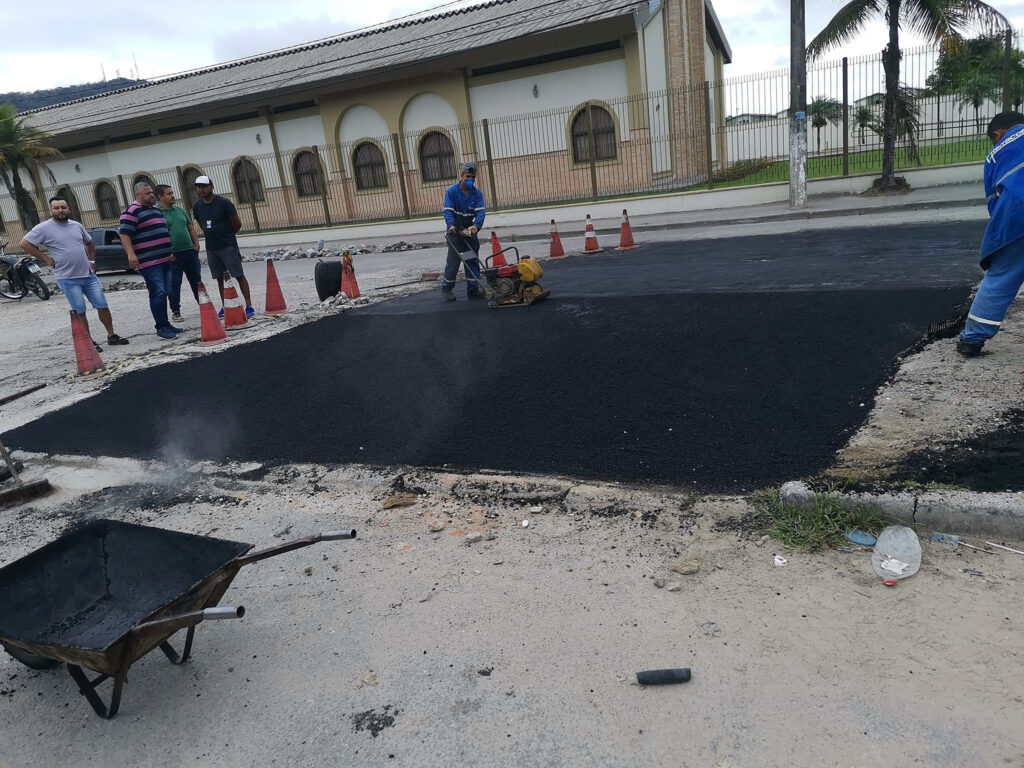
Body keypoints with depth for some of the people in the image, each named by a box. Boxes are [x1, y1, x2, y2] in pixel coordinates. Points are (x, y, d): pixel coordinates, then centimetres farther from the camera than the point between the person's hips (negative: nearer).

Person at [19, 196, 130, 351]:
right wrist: (46, 259, -8)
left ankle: (112, 336, 15)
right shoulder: (44, 228, -5)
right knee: (80, 312, 1)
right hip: (68, 279, -4)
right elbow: (25, 244, -5)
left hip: (89, 275, 4)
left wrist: (92, 260, 14)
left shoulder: (76, 225, 10)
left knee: (102, 306, 4)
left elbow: (90, 243, 25)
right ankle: (89, 343, 8)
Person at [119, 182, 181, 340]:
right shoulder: (132, 211, -7)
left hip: (165, 259, 9)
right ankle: (162, 327, -5)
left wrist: (170, 252, 30)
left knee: (164, 293, 12)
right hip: (149, 262, -9)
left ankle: (165, 324, 20)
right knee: (158, 293, -11)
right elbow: (125, 234, -15)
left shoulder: (156, 209, 20)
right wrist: (131, 254, -27)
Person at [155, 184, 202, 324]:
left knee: (197, 281, 12)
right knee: (173, 285, 0)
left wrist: (196, 243, 6)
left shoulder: (179, 210, 14)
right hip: (172, 256, -6)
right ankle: (175, 312, 9)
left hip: (189, 251, 6)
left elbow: (190, 228, 19)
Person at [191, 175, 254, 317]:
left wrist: (227, 235, 7)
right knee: (220, 278, 10)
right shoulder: (197, 206, 6)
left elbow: (237, 223, -5)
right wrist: (213, 236, 14)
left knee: (239, 276, -6)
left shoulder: (224, 203, -10)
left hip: (228, 246, -5)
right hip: (211, 248, 5)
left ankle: (249, 306, -5)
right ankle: (224, 307, 17)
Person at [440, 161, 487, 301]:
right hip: (455, 231, -4)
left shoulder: (477, 193, -3)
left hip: (470, 230, 4)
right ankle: (446, 289, 7)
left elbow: (481, 211, -14)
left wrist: (476, 226, -34)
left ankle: (473, 289, 13)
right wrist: (451, 226, -36)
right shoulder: (451, 191, -10)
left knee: (473, 260, 5)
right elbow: (448, 210, -18)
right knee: (453, 261, -5)